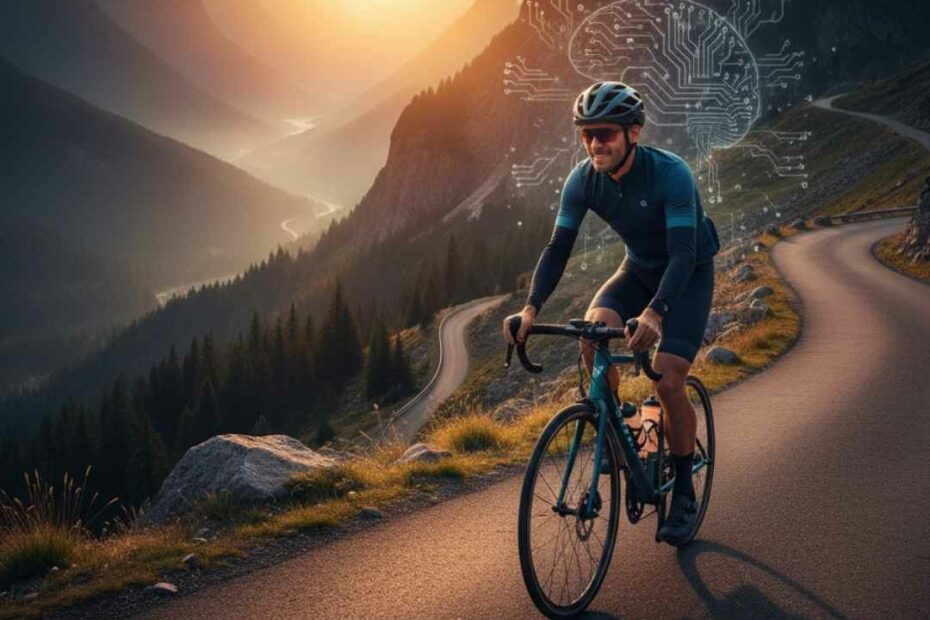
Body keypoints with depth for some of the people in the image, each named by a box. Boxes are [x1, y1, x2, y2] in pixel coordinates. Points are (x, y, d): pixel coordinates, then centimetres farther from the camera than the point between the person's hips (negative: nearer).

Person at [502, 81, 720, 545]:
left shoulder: (670, 173, -32)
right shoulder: (583, 180, -17)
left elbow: (683, 254, -38)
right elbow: (558, 247, -17)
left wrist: (654, 313, -55)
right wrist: (531, 308, -33)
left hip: (690, 273, -4)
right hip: (638, 269, 5)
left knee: (667, 382, -16)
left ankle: (684, 493, 3)